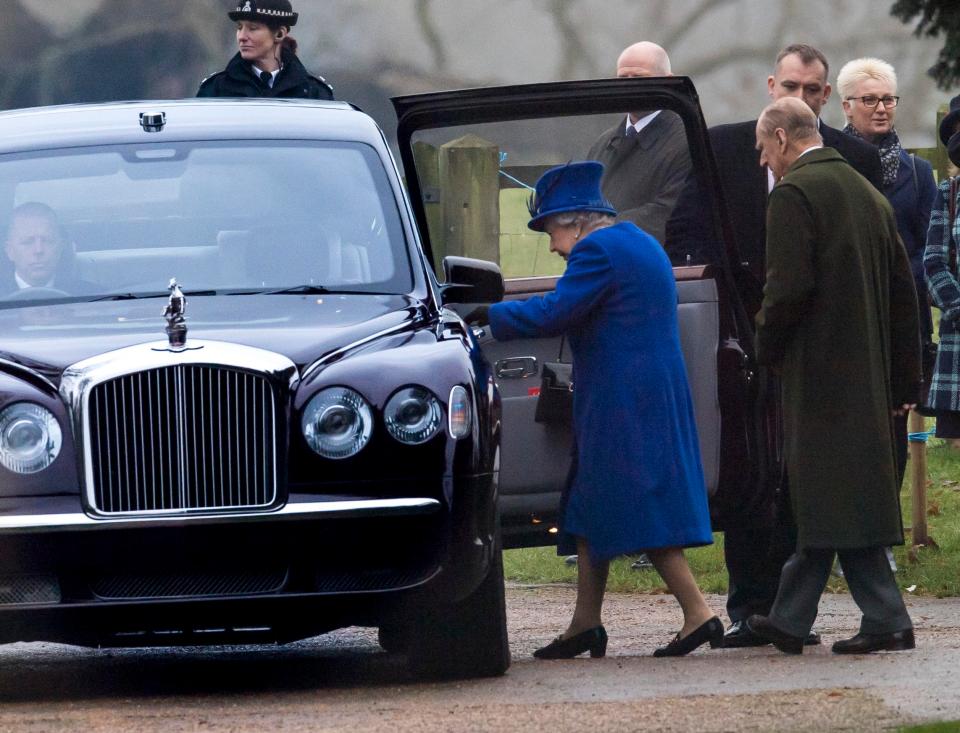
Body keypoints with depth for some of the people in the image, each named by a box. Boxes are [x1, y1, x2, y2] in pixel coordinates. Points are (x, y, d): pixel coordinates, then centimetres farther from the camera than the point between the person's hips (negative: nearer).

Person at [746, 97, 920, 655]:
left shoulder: (793, 194, -11)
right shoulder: (870, 194, 14)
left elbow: (789, 285, -20)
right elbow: (904, 292, 15)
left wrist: (768, 347, -3)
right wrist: (906, 380, 18)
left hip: (818, 369, -8)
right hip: (867, 374, 8)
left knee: (833, 499, -6)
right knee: (824, 500, 13)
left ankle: (887, 619, -10)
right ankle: (790, 620, 19)